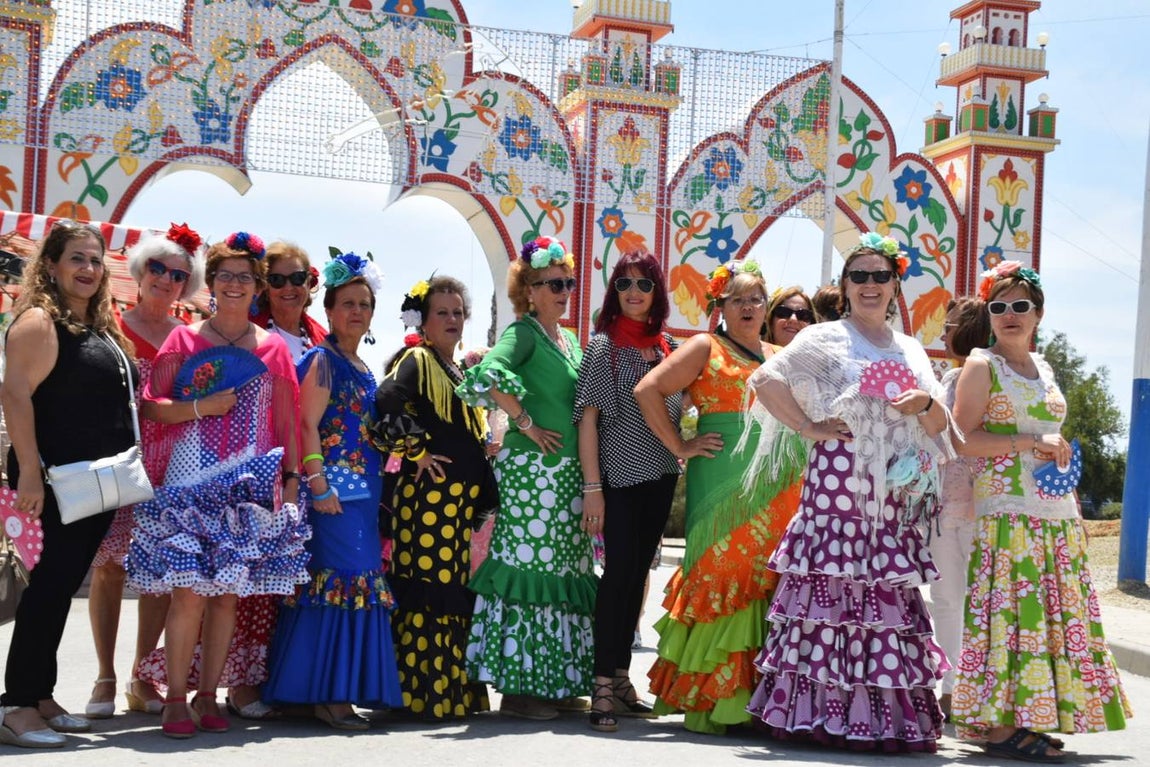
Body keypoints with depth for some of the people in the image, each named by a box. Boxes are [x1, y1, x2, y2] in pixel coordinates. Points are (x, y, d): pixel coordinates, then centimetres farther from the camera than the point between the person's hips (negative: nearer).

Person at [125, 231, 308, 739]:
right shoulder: (185, 339, 6)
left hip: (251, 487, 2)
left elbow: (286, 421, 11)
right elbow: (150, 406, 3)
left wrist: (291, 476, 4)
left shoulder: (272, 347, 11)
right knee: (190, 591, -10)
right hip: (192, 482, -2)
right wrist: (199, 407, -11)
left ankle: (208, 696, 12)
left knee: (229, 593, 3)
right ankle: (175, 700, -2)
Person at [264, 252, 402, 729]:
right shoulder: (323, 361, -5)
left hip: (365, 490, 9)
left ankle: (345, 690, 11)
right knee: (339, 578, -12)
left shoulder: (363, 370, 19)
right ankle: (329, 695, -10)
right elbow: (307, 426, -13)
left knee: (362, 582, 7)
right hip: (335, 488, -9)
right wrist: (319, 486, -20)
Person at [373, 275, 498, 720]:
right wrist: (417, 451, -12)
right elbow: (384, 407, -21)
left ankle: (456, 690, 15)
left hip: (463, 497, 8)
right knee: (426, 592, -8)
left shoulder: (457, 370, 21)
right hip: (428, 494, -8)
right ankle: (423, 694, -5)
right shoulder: (416, 361, -4)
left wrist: (483, 497, 18)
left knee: (459, 591, 9)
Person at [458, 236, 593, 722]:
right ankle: (518, 687, -2)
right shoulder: (524, 332, -7)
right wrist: (526, 424, -17)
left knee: (564, 571, 10)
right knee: (530, 569, -7)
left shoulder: (569, 340, 19)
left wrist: (587, 471, 14)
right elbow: (489, 375, -25)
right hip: (533, 467, -8)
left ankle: (556, 682, 17)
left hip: (568, 471, 8)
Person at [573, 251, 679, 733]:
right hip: (619, 475, -5)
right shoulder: (604, 344, -4)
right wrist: (592, 486, -14)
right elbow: (588, 416, -9)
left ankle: (621, 679, 17)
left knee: (637, 575, 9)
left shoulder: (667, 345, 10)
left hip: (660, 475, 5)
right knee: (619, 572, -10)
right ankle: (603, 690, -7)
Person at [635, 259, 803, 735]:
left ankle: (753, 696, 9)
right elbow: (648, 390, -6)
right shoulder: (705, 348, 2)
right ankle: (707, 697, -2)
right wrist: (680, 447, -7)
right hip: (722, 481, -5)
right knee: (720, 575, -8)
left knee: (765, 581, 3)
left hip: (775, 488, 5)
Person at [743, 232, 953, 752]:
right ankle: (819, 709, -4)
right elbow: (766, 380, -4)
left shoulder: (911, 351, 20)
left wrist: (926, 404, -3)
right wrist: (808, 428, -8)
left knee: (889, 596, 1)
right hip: (839, 479, -4)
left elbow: (941, 426, 19)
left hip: (895, 489, 5)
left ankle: (889, 713, 6)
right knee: (832, 587, -9)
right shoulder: (825, 339, 6)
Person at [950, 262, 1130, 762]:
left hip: (1057, 510, 7)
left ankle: (1030, 717, 11)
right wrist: (1031, 444, -15)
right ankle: (1000, 726, -9)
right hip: (1008, 509, -7)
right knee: (1011, 607, -12)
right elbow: (962, 438, -11)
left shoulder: (1044, 370, 19)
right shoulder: (982, 366, -2)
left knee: (1055, 609, 5)